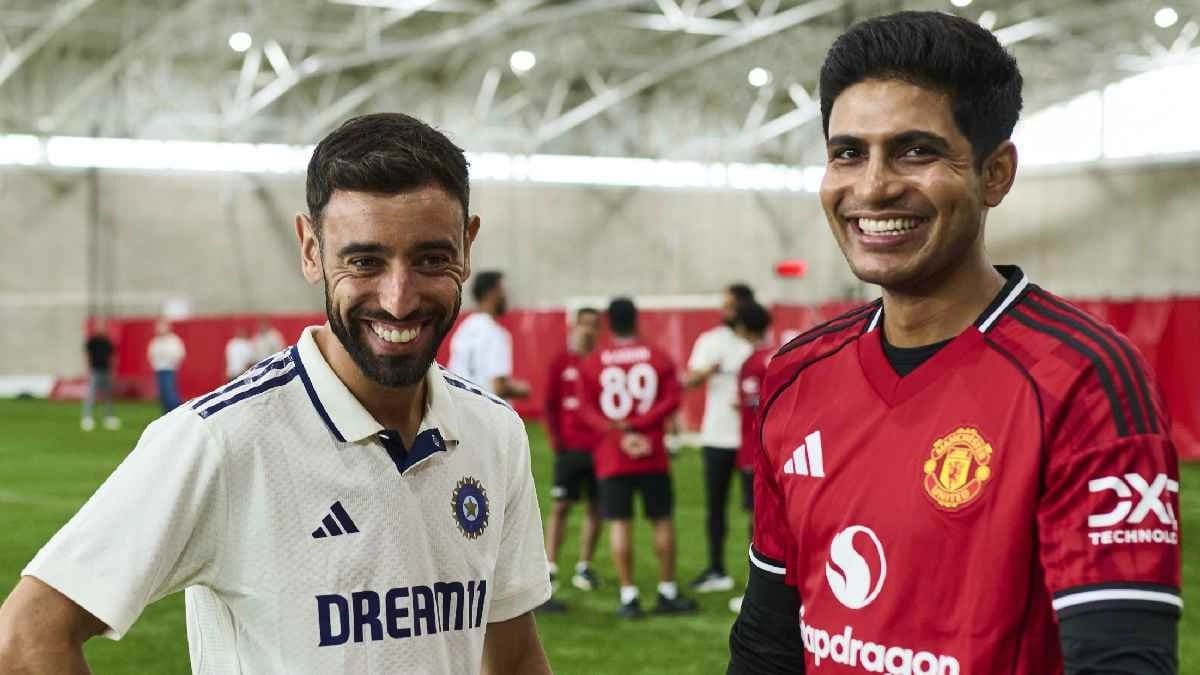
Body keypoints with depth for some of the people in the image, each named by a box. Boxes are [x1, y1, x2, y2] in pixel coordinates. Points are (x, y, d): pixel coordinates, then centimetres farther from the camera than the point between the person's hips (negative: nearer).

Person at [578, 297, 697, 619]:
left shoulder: (592, 363, 1)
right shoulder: (658, 357, 2)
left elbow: (588, 410, -6)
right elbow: (672, 399, -7)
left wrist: (618, 431, -13)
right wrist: (637, 425, -12)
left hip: (611, 457, 0)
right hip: (653, 457, 0)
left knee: (620, 523, 2)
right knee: (662, 520, 10)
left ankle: (628, 597, 1)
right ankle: (668, 594, 16)